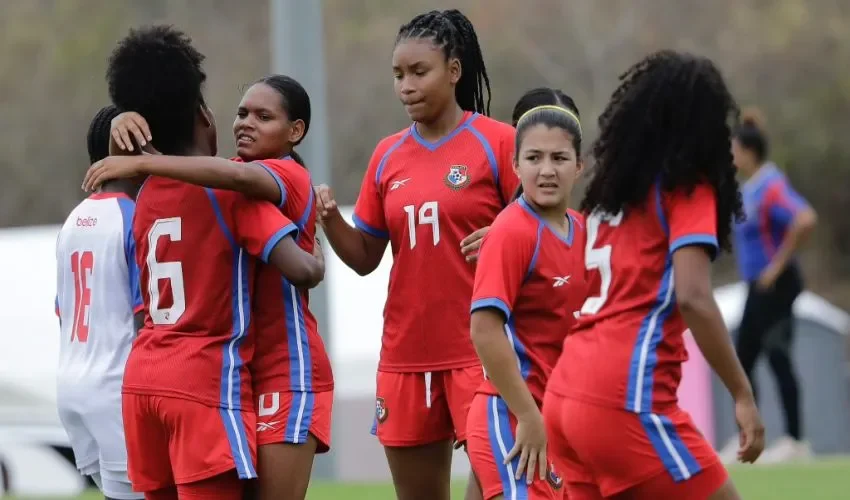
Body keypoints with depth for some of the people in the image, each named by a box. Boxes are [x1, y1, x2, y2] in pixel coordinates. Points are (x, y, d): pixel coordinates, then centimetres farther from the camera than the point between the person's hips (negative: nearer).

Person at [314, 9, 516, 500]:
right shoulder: (389, 155, 10)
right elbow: (365, 257, 13)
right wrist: (331, 219, -6)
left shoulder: (498, 142, -4)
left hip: (481, 349, -5)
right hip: (406, 354, 5)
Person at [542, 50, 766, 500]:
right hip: (624, 400, -8)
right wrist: (743, 395, -13)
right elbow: (693, 298, -14)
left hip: (564, 396, 8)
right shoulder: (688, 188, -4)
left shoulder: (613, 188, 18)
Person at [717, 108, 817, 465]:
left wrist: (779, 265, -25)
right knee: (742, 363, 11)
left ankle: (795, 441, -4)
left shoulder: (771, 187, -18)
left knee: (778, 358, -8)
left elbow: (805, 220, -32)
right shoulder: (749, 187, 10)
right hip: (758, 287, 10)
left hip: (775, 286, -10)